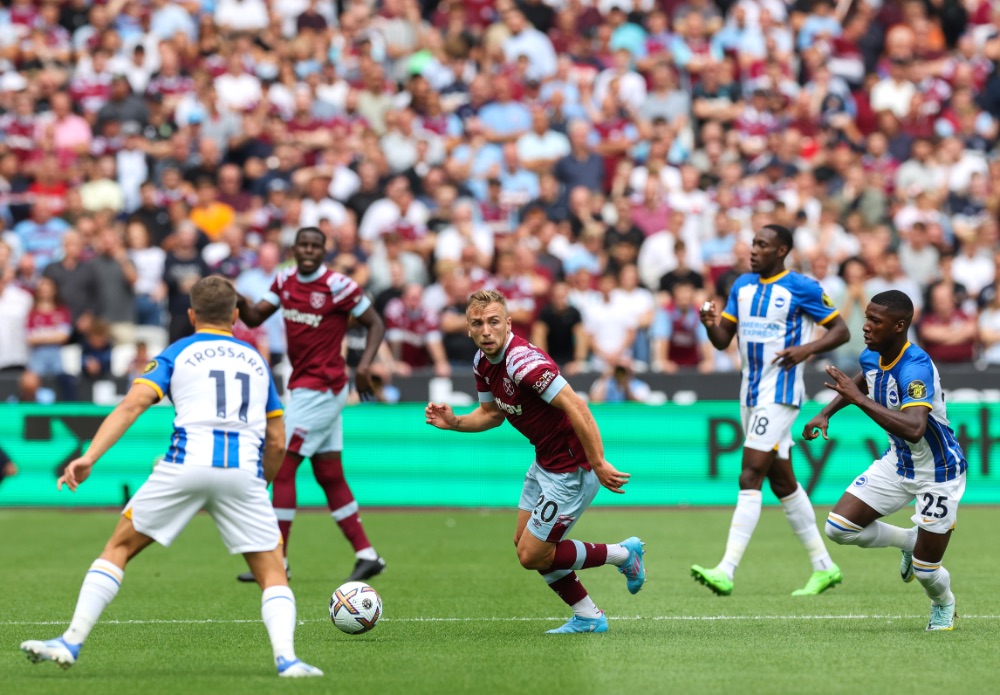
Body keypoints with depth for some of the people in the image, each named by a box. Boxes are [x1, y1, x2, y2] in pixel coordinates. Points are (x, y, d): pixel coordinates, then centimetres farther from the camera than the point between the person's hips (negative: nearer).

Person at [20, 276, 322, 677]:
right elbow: (277, 443, 22)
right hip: (244, 471, 1)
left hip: (186, 465, -1)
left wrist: (90, 458, -9)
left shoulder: (177, 354, 16)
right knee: (272, 574, 10)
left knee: (120, 548, 15)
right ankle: (286, 657, -15)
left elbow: (132, 405, -1)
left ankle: (70, 643, 7)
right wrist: (260, 486, 38)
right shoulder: (256, 360, 25)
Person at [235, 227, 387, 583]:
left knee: (282, 468, -8)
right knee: (330, 476, 9)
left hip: (320, 390, -8)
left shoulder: (338, 286, -13)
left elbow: (376, 323, -6)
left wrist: (365, 364, -20)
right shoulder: (285, 280, 7)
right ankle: (366, 555, 13)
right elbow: (254, 317, 5)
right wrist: (240, 302, -17)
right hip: (303, 388, 8)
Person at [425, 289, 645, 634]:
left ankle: (624, 554, 12)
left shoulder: (523, 360, -28)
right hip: (546, 461, 10)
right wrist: (454, 422, 1)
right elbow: (492, 413, 19)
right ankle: (587, 617, 29)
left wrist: (599, 464, -34)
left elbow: (576, 407, -32)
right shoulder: (484, 362, 2)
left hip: (571, 468, -10)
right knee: (524, 542, 17)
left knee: (532, 556, -4)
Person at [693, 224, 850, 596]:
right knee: (782, 481, 12)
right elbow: (723, 339, 12)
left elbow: (840, 330, -4)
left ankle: (726, 571, -21)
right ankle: (823, 566, 21)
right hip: (751, 393, 8)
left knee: (750, 478, -16)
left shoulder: (802, 287, -8)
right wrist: (711, 323, -11)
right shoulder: (743, 285, 11)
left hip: (779, 393, -8)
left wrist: (806, 349, -20)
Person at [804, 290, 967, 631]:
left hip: (938, 473, -7)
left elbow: (914, 429, -48)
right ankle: (909, 540, 21)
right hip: (897, 462, 7)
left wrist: (859, 398, -45)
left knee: (925, 571, 0)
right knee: (838, 527, -5)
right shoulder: (872, 357, -7)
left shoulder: (917, 368, -33)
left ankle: (944, 605, 37)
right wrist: (826, 413, 7)